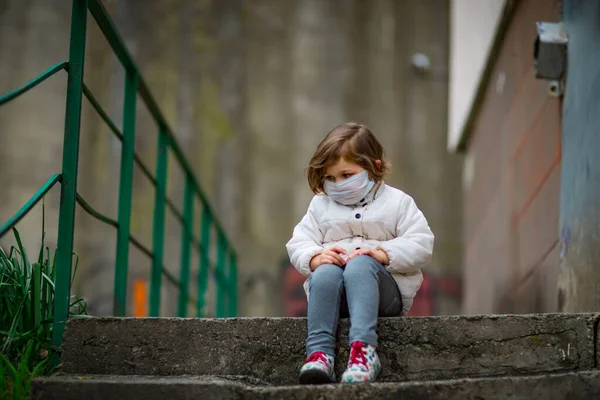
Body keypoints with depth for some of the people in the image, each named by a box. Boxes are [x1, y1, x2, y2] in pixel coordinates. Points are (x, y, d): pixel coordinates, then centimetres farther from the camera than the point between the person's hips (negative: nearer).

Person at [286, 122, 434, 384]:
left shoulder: (397, 202, 8)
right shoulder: (320, 205, 17)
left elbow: (420, 245, -2)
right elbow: (298, 244, 11)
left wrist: (382, 254, -17)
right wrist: (315, 257, -13)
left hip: (385, 289, -2)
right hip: (330, 287, 2)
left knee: (359, 266, -36)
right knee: (326, 272, -34)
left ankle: (363, 348, -51)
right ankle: (319, 352, -43)